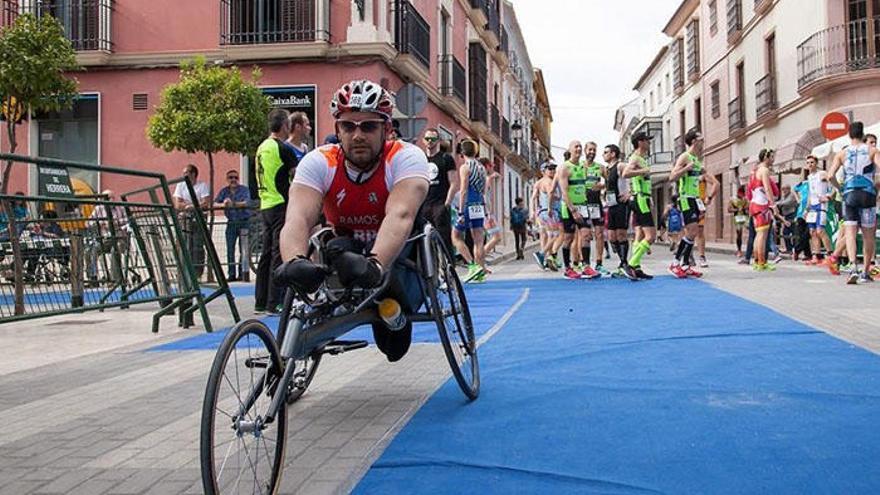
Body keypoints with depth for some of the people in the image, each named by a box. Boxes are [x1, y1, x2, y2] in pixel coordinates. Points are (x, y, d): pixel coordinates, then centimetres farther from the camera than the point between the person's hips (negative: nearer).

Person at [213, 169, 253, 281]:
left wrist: (233, 204, -29)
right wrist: (223, 205, -23)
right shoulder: (224, 191, 10)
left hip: (244, 222, -4)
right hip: (231, 223, 4)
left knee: (243, 249, -6)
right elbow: (214, 204, -1)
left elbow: (246, 203, -17)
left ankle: (242, 273, -2)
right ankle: (231, 274, 6)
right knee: (230, 249, 1)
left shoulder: (244, 189, 0)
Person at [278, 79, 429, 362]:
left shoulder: (406, 157, -23)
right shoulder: (318, 163, -17)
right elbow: (298, 218, -34)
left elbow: (400, 216, -41)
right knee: (336, 248, -33)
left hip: (397, 261, -1)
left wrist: (374, 265, -61)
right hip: (349, 250, 2)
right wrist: (294, 261, -57)